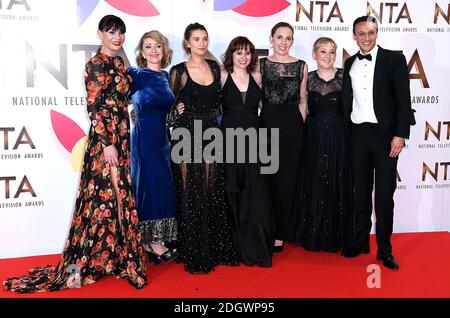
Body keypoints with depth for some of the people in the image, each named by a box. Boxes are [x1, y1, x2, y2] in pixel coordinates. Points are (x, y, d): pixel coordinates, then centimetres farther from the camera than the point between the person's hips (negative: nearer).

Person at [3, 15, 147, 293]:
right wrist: (108, 143, -20)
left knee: (118, 194, 12)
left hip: (121, 136, 9)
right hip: (105, 137, -9)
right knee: (103, 194, -6)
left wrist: (121, 141, 18)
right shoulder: (97, 64, -11)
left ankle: (112, 254, 26)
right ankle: (79, 263, 3)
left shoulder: (118, 62, 14)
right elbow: (94, 107, -17)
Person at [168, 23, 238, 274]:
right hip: (187, 136, -4)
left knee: (213, 192, 7)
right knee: (191, 193, 0)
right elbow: (170, 103, 7)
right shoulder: (179, 71, -2)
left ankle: (215, 249, 20)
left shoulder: (215, 68, 9)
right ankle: (195, 253, 12)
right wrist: (177, 110, -9)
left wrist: (214, 119, 11)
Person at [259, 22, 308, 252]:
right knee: (267, 179, 3)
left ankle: (280, 234, 13)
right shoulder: (261, 64, 6)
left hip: (293, 126, 0)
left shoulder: (301, 66, 7)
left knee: (287, 180, 2)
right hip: (267, 123, 0)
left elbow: (302, 101, 10)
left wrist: (298, 126, 4)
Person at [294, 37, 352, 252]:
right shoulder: (307, 78, 4)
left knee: (337, 185, 5)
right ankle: (313, 235, 21)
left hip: (339, 138, -1)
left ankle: (337, 236, 19)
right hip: (314, 138, 1)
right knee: (313, 185, 7)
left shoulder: (344, 76, -1)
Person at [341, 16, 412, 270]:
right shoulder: (350, 63, 11)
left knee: (385, 194, 2)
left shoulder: (394, 59, -2)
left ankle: (385, 249, 13)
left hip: (385, 134, -4)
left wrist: (400, 135, -14)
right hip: (358, 135, 4)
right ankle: (361, 242, 23)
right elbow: (347, 100, 11)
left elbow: (404, 100, -7)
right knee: (361, 192, 11)